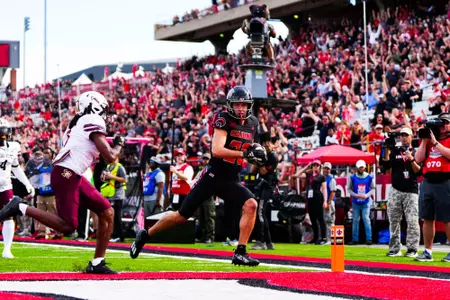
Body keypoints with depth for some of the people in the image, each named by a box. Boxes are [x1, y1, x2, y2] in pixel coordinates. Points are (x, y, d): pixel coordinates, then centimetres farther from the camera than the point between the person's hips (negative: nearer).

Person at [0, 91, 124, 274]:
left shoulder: (77, 124, 22)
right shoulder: (94, 122, -6)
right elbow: (110, 157, -9)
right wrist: (119, 145, 11)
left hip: (73, 176, 10)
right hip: (66, 175, -10)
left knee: (107, 213, 8)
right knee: (68, 226, -13)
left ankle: (97, 263, 12)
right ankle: (21, 208, -7)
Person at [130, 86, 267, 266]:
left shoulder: (253, 124, 8)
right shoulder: (224, 120, -13)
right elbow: (216, 150, -26)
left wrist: (257, 152, -1)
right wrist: (244, 153, -30)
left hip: (231, 181, 5)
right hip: (212, 176, -5)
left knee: (251, 205, -20)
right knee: (182, 215, 2)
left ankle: (240, 253, -17)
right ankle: (145, 235, 23)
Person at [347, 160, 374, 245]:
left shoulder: (369, 177, 0)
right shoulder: (352, 177, 0)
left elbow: (373, 188, 6)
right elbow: (349, 189, 4)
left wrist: (367, 195, -12)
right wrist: (355, 195, -12)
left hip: (366, 202, -1)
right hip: (355, 202, 1)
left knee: (366, 219, -8)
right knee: (355, 220, 5)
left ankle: (369, 239, -6)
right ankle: (355, 239, 11)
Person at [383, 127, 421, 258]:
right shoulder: (395, 151, 12)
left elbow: (419, 171, -3)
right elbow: (386, 166, -2)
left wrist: (411, 159, -14)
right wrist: (387, 150, -10)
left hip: (411, 192, -2)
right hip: (395, 191, 2)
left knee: (412, 221, -10)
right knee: (394, 221, 3)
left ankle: (412, 249, -9)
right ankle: (394, 249, 9)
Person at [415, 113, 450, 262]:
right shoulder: (429, 139, 18)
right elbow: (419, 159, 10)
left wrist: (435, 142, -11)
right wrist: (424, 141, 3)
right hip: (428, 181, 6)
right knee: (428, 218, 7)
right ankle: (427, 251, 12)